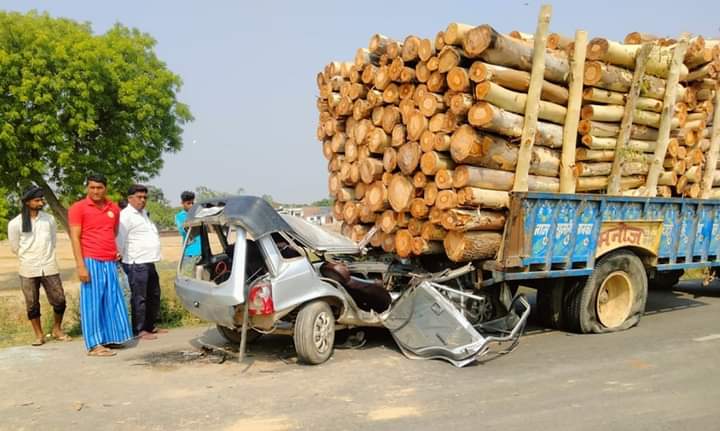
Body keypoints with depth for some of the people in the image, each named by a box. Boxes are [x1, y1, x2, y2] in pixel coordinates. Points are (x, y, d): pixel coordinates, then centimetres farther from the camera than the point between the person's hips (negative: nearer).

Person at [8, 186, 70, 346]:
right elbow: (15, 248, 5)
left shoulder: (49, 219, 0)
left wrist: (45, 256, 12)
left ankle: (57, 329, 24)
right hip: (28, 270, -1)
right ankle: (39, 335, 21)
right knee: (32, 304, 6)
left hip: (50, 268, 1)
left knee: (59, 300, 2)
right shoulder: (15, 223, -6)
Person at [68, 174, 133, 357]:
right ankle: (94, 345, -1)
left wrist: (117, 251, 8)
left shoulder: (114, 208, 13)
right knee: (92, 302, -3)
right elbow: (75, 238, -6)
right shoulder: (78, 208, -1)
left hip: (110, 262, 5)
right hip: (91, 261, -5)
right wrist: (81, 265, -14)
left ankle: (109, 338, 18)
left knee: (113, 301, 8)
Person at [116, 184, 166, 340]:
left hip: (149, 263, 10)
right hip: (136, 264, -10)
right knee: (139, 298, -5)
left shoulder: (143, 214, 18)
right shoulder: (126, 215, -12)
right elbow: (120, 239, -15)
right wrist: (126, 257, -7)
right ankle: (139, 330, 2)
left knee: (154, 295, 17)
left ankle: (150, 326, 28)